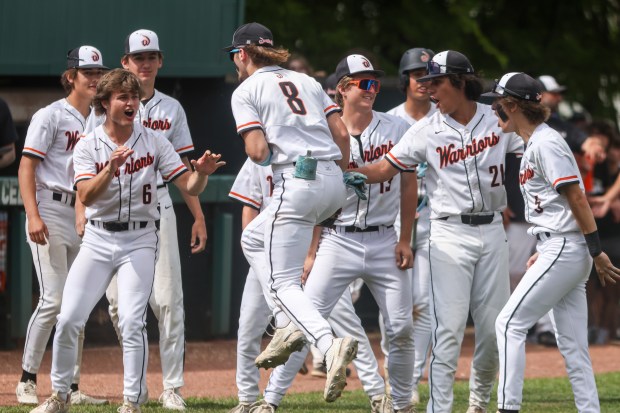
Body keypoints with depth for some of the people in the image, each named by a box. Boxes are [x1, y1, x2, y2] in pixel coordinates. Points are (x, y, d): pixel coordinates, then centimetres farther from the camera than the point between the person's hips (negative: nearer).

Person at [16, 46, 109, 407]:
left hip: (84, 217, 7)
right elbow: (27, 167, -10)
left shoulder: (98, 122, 15)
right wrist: (33, 215, -20)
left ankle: (72, 387, 10)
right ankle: (27, 381, -5)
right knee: (54, 299, -14)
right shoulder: (51, 116, -5)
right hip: (51, 211, -7)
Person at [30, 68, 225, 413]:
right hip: (98, 239, 1)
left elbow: (190, 187, -7)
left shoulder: (153, 143, -2)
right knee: (68, 319, -3)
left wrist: (202, 173, -29)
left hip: (140, 240, -1)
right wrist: (110, 168, -33)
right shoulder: (88, 147, -2)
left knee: (132, 320, -15)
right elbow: (86, 196, -17)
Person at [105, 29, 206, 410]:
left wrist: (199, 217, 7)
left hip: (158, 204, 1)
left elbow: (183, 168, 13)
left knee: (168, 299, -6)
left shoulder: (171, 109, 11)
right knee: (120, 300, -2)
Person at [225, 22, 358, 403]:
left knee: (283, 282, -3)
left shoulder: (247, 91, 2)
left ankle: (330, 344, -28)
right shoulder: (307, 81, 19)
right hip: (333, 185, 7)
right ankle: (289, 326, 16)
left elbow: (257, 151, -9)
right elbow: (341, 133, 10)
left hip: (296, 183, -7)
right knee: (253, 239, 28)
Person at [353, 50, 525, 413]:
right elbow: (384, 169, -2)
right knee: (448, 329, -11)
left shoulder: (499, 120, 3)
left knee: (493, 327, 6)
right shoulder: (427, 131, -1)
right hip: (450, 234, -2)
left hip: (492, 233, 2)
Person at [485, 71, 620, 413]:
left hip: (563, 251, -10)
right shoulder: (533, 144, 17)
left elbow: (576, 197, -17)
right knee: (572, 345, 7)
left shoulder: (545, 143, -13)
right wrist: (543, 253, 20)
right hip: (561, 253, 10)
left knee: (510, 323, -8)